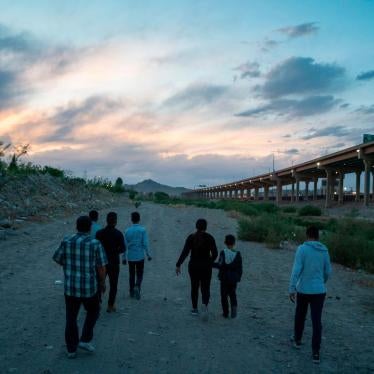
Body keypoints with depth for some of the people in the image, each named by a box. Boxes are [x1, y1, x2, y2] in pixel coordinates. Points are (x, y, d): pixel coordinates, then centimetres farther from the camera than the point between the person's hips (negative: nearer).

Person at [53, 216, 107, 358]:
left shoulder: (66, 241, -6)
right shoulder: (95, 244, -14)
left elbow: (58, 259, 7)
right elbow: (101, 267, -11)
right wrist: (102, 283, 6)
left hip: (70, 287, 2)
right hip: (89, 287, -2)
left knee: (71, 318, 17)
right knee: (93, 311, 24)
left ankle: (71, 350, 24)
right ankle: (85, 340, 18)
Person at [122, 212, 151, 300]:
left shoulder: (127, 231, -3)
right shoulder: (142, 230, -9)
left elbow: (125, 245, 0)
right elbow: (145, 244, -11)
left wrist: (124, 258, 9)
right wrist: (148, 255, 0)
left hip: (130, 257, 2)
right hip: (140, 256, -2)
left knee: (131, 274, 16)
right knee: (139, 274, 9)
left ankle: (132, 292, 22)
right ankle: (137, 287, -17)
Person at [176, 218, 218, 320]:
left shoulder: (191, 237, -7)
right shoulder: (210, 238, -7)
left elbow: (185, 252, -12)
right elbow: (215, 253, -7)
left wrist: (178, 265, -8)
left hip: (193, 266, 1)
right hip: (206, 266, -1)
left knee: (194, 287, 20)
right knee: (205, 288, 7)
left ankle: (195, 309, 27)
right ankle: (205, 305, -20)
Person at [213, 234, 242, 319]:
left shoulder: (223, 253, -11)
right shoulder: (237, 254, -1)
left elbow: (221, 265, -20)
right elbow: (240, 268, 2)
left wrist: (212, 264, -8)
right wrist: (238, 277, 12)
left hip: (224, 278, -2)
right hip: (234, 278, 2)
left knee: (224, 295, 9)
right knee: (232, 294, 15)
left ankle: (225, 312, 11)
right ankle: (234, 306, -10)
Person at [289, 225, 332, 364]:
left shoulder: (302, 249, -11)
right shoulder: (324, 251, 2)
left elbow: (296, 270, -17)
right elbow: (328, 272, 9)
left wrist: (291, 289, -13)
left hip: (303, 290, -2)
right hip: (319, 291, 2)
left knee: (300, 316, 20)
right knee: (316, 321, 4)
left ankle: (297, 340, 39)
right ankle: (316, 353, 2)